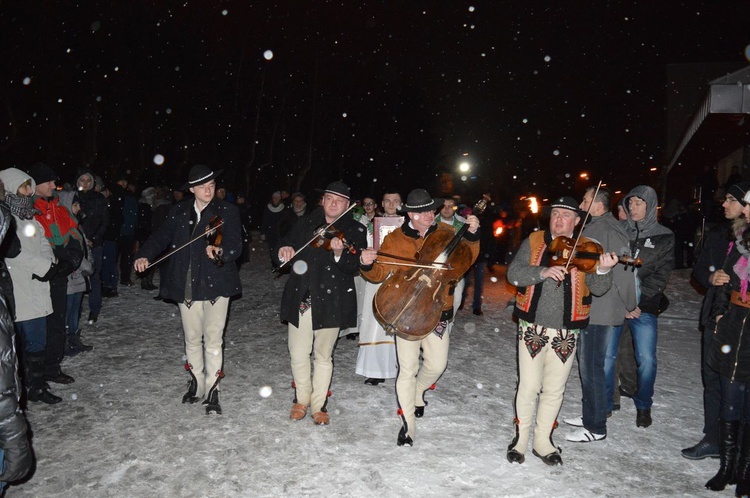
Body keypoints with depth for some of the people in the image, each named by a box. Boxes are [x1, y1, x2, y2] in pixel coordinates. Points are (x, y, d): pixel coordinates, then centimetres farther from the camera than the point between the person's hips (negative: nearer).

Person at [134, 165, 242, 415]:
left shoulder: (227, 211, -3)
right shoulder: (179, 212, 9)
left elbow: (235, 244, -14)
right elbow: (162, 236, 6)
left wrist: (220, 251, -35)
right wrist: (144, 255, -11)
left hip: (215, 284, -3)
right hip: (186, 286, 4)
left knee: (213, 339, -3)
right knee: (192, 338, 14)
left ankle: (212, 391, 8)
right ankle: (196, 383, 32)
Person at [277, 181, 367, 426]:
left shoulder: (355, 231, 0)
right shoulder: (305, 224, 9)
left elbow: (354, 268, -8)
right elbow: (287, 243, 18)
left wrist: (340, 254, -29)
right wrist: (284, 250, -6)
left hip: (330, 302, -2)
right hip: (300, 299, 2)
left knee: (323, 356, 9)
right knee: (298, 355, 6)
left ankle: (319, 405, 25)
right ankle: (302, 398, 30)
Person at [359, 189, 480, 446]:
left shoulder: (445, 233, 5)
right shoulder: (394, 239, 0)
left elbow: (466, 259, 4)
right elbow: (380, 273, 0)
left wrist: (472, 236, -10)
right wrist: (367, 264, -21)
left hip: (438, 310, 3)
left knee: (437, 365, 9)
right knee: (408, 369, -3)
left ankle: (417, 392, 42)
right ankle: (408, 424, 13)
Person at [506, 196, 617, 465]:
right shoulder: (534, 242, 2)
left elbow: (597, 288, -8)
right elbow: (513, 273, -9)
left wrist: (603, 271, -29)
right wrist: (542, 272, -25)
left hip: (566, 331, 1)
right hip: (533, 328, -1)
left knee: (555, 389, 11)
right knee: (529, 386, 4)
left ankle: (543, 440, 28)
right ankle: (521, 437, 23)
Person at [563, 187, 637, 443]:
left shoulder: (609, 230, -17)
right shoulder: (591, 228, 14)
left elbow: (623, 270, -20)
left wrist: (630, 306, -13)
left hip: (600, 312, -10)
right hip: (587, 309, 10)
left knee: (591, 367, -2)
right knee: (586, 363, 18)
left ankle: (596, 427, 9)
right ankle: (589, 415, 32)